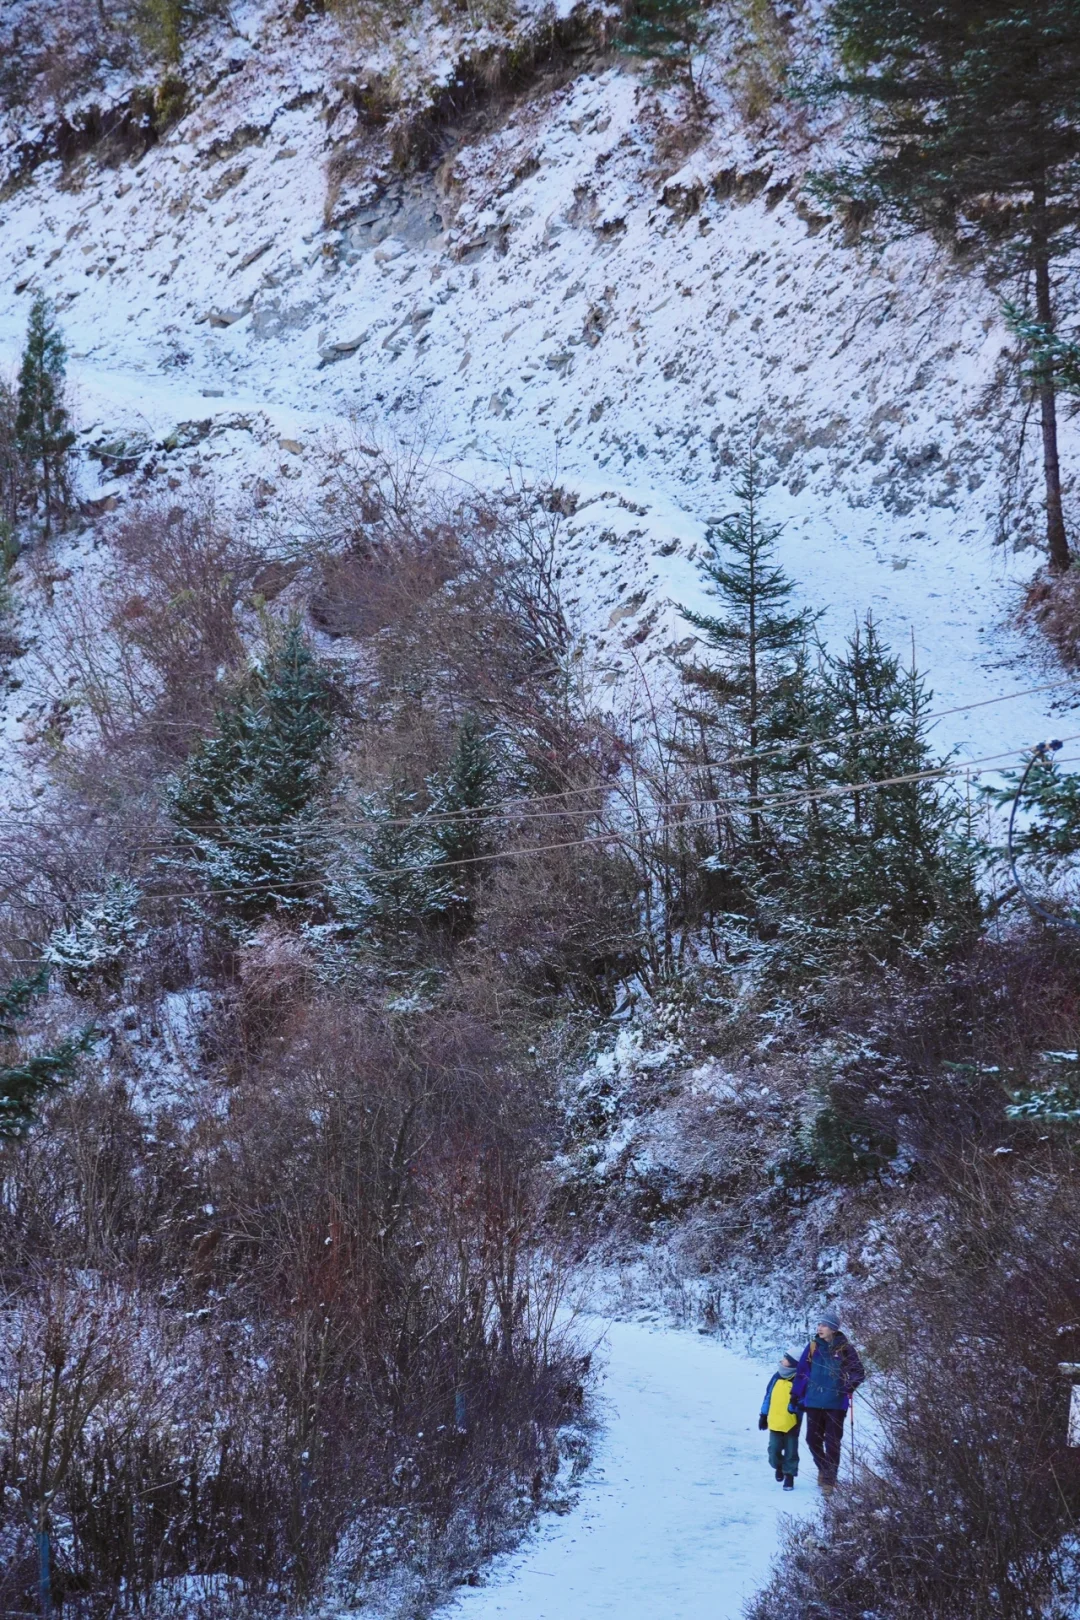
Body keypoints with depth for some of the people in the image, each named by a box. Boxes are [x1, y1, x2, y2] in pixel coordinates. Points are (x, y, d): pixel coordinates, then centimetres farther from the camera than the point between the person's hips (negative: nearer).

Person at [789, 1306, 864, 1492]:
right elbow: (802, 1372, 6)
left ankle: (829, 1479, 9)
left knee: (832, 1443, 1)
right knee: (813, 1440, 9)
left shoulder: (845, 1349, -5)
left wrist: (849, 1387, -20)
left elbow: (858, 1373, -1)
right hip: (813, 1402, 3)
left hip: (835, 1404, -3)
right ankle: (823, 1468, 33)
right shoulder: (813, 1347, 2)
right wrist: (796, 1396, 6)